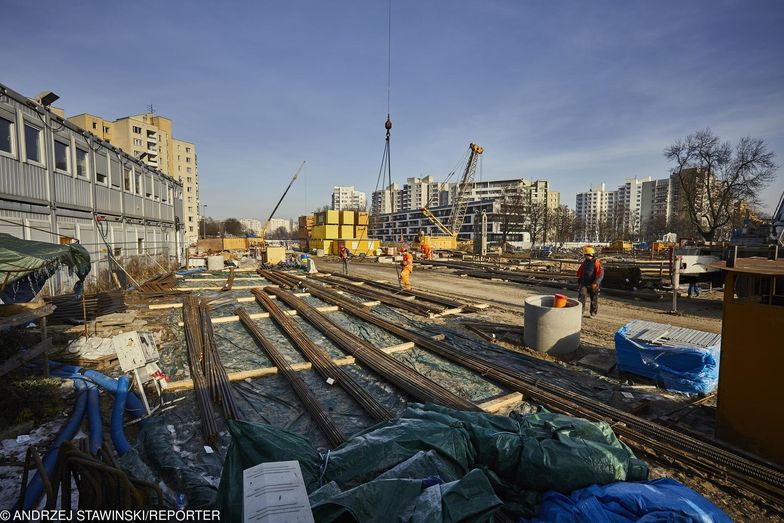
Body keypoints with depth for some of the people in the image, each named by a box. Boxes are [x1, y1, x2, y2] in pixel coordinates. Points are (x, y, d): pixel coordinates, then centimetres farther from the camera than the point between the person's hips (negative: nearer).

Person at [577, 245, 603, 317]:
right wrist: (579, 280, 20)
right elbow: (580, 272, 21)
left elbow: (601, 274, -18)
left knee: (594, 300, 9)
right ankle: (581, 312, -8)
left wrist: (596, 283, -25)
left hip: (593, 285, -4)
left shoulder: (597, 262, -11)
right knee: (582, 297, -9)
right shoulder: (584, 262, 7)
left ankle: (593, 313, 24)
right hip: (584, 284, 4)